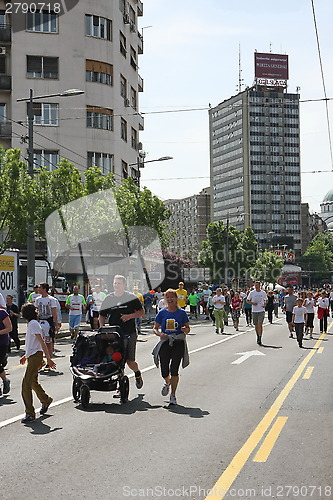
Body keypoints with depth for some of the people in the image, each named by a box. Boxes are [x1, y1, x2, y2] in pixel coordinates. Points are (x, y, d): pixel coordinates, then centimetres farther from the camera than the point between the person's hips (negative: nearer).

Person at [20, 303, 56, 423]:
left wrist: (48, 359, -22)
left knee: (26, 384, -13)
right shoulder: (32, 324, 17)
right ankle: (46, 400, 42)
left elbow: (42, 342, -18)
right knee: (33, 382, 21)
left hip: (35, 356, -10)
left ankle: (30, 414, -11)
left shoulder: (33, 324, -13)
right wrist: (26, 356, 33)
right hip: (32, 356, 10)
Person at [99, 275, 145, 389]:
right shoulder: (108, 299, 10)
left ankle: (137, 373, 27)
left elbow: (142, 312, 4)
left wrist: (130, 316, -13)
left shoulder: (131, 297, 3)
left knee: (130, 361, -6)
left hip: (129, 334, -3)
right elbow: (102, 315, 16)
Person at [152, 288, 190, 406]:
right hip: (165, 343, 2)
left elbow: (188, 329, 7)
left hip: (178, 343, -2)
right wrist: (159, 334, -13)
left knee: (174, 370, -7)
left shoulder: (181, 313, 2)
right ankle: (167, 383, 38)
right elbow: (155, 328, 8)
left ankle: (173, 395, 5)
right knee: (164, 371, 2)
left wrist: (184, 329, -16)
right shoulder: (162, 313, 5)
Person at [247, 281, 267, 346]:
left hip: (261, 311, -1)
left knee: (260, 324, -13)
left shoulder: (263, 292, 3)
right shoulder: (252, 292, 0)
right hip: (254, 311, 1)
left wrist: (265, 304, -3)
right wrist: (253, 303, -13)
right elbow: (247, 300, 5)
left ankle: (260, 339, -14)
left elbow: (266, 300, 18)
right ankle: (258, 336, 30)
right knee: (256, 325, 10)